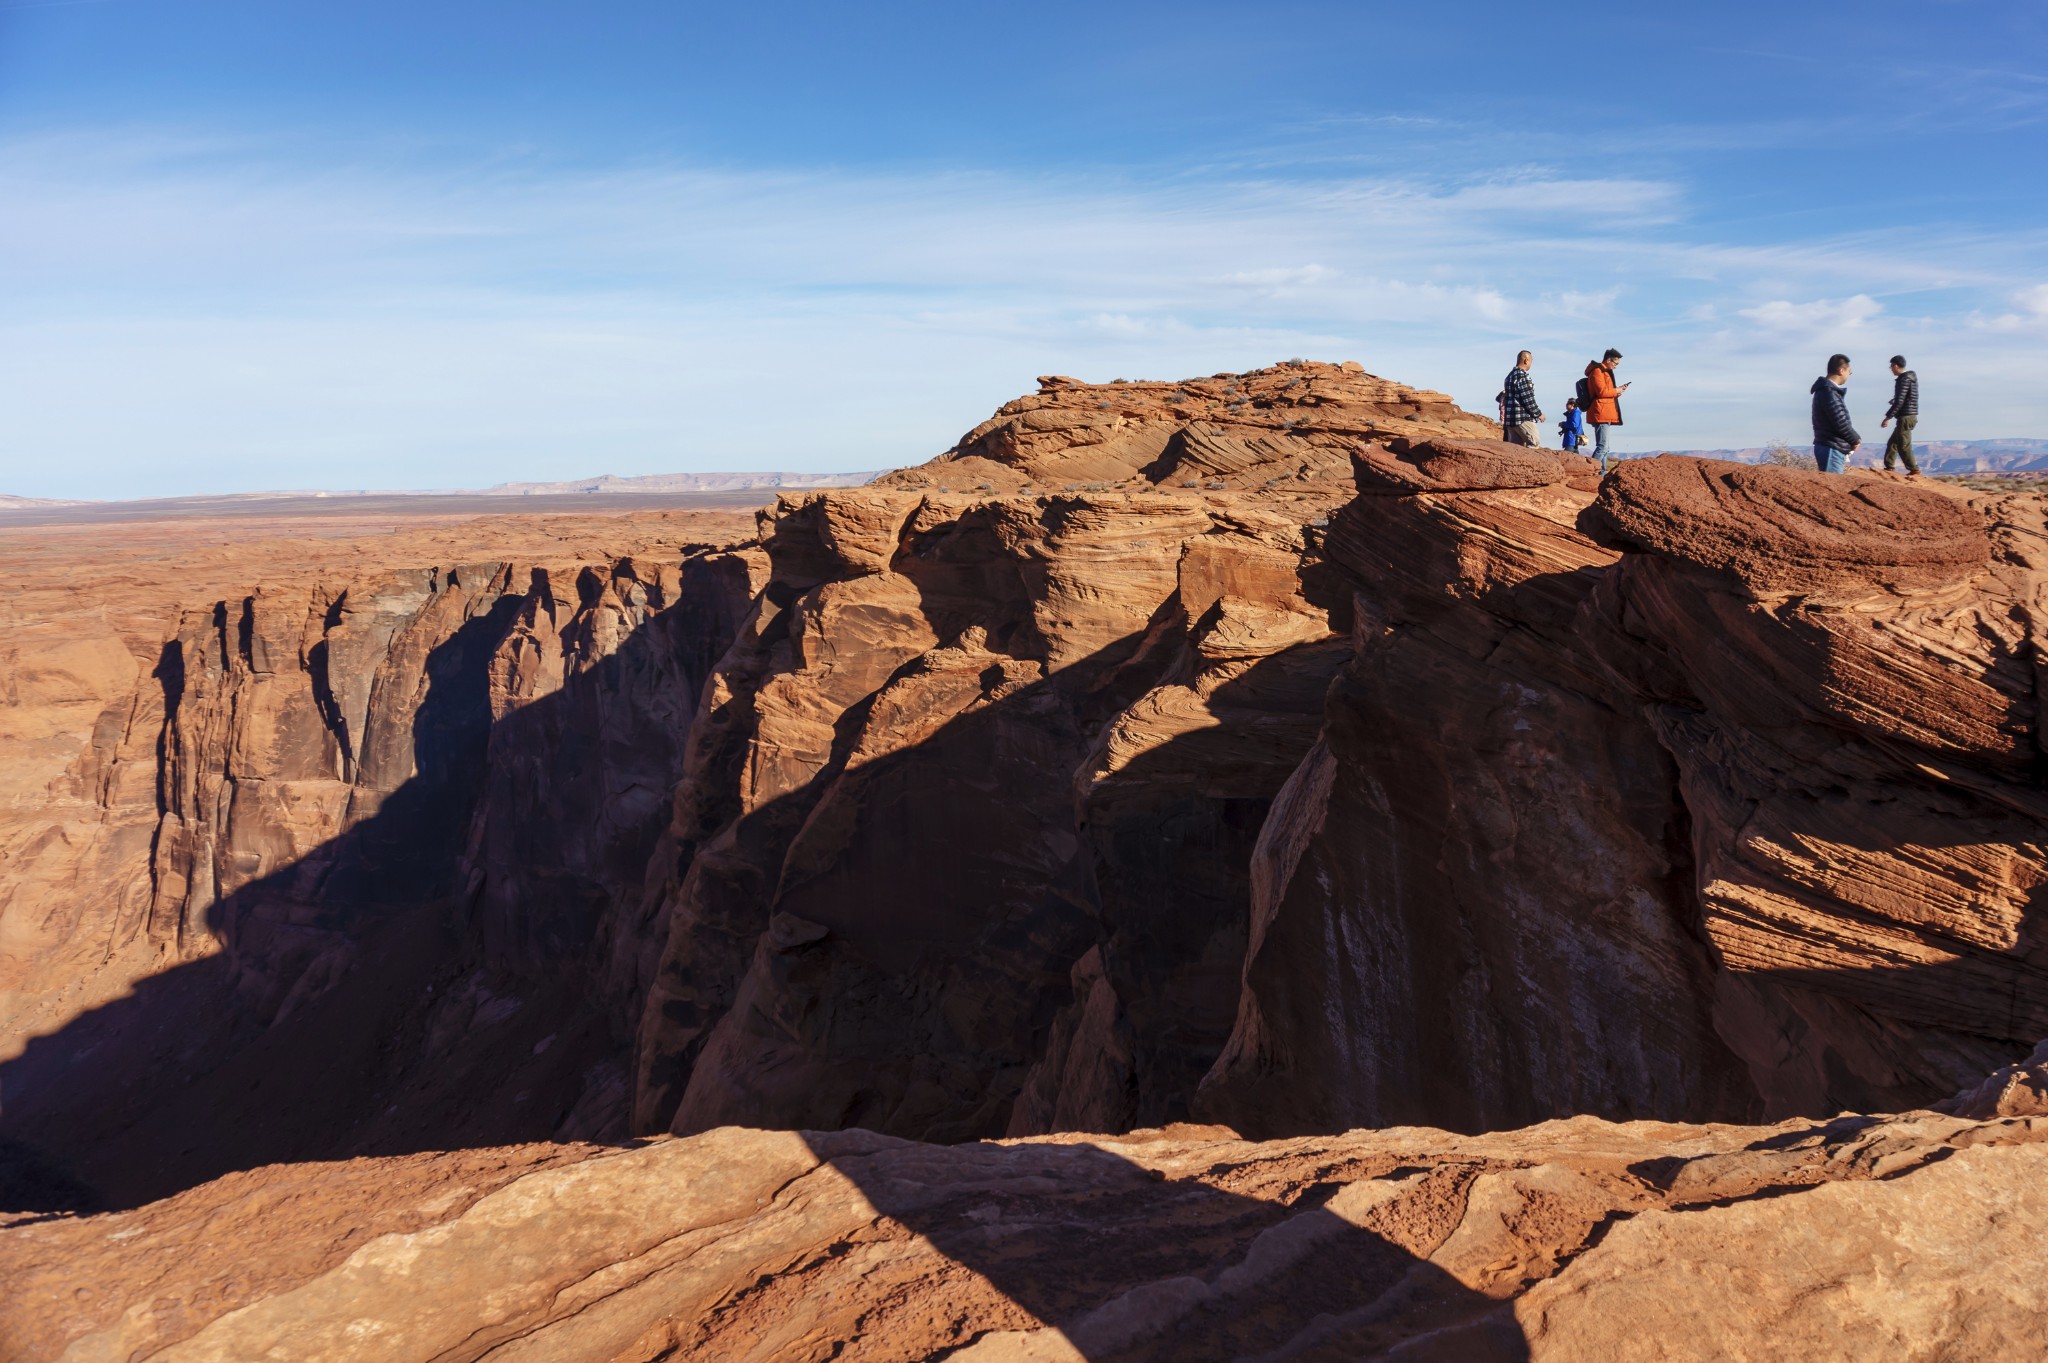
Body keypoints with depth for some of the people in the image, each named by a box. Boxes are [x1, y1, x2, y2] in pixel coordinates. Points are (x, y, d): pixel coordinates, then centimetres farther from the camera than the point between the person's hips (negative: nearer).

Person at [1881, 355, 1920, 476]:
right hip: (1910, 415, 10)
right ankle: (1889, 467, 20)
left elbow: (1899, 401, -21)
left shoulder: (1904, 380, -16)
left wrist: (1888, 417, -18)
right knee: (1893, 442, 16)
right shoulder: (1910, 377, 14)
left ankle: (1915, 470, -4)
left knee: (1903, 446, -6)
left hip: (1905, 417, -10)